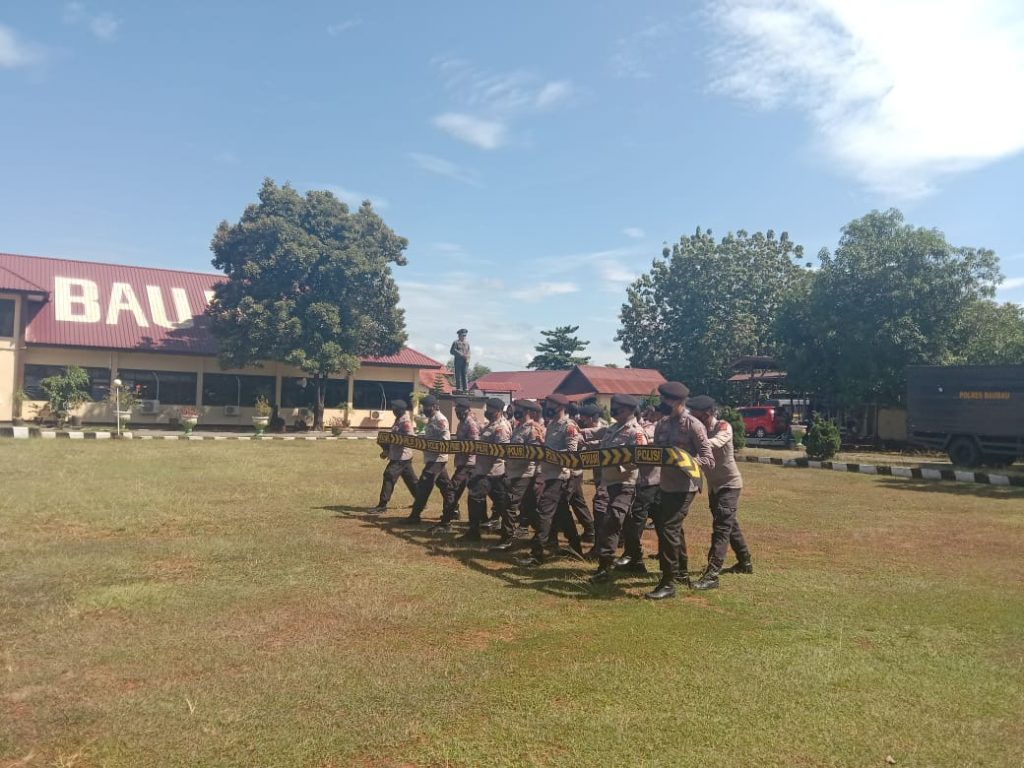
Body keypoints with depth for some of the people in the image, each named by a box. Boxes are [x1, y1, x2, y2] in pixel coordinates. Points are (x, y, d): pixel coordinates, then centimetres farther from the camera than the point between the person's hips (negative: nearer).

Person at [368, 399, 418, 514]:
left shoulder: (405, 421, -17)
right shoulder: (399, 419, 14)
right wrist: (387, 450, 15)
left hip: (401, 456, -10)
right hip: (398, 455, 10)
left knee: (389, 476, -10)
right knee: (410, 479, 16)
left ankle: (382, 505, -7)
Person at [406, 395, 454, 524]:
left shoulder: (440, 420, -15)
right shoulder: (432, 419, 16)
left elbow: (445, 440, -22)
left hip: (436, 458, -10)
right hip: (435, 458, 10)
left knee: (423, 486, -9)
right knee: (445, 485, 14)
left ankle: (415, 515, -7)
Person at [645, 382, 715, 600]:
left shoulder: (693, 425, -14)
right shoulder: (662, 424, 8)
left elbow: (708, 460, -16)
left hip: (684, 487, -8)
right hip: (666, 485, 8)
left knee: (668, 528, -11)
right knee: (674, 528, 19)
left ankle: (668, 583, -3)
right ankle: (681, 573, 37)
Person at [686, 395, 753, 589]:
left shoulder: (723, 427, -20)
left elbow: (713, 444, -41)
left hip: (729, 484, -8)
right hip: (713, 485, 8)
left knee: (721, 527, -14)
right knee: (729, 524, 20)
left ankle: (711, 575, -19)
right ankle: (745, 562, 37)